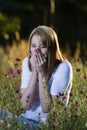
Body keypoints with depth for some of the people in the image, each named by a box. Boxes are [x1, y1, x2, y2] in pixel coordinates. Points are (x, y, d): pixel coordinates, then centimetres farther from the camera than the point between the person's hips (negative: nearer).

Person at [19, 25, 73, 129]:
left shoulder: (63, 67, -15)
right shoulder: (27, 62, 0)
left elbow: (47, 109, -19)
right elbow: (26, 105, -11)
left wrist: (42, 73, -22)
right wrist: (35, 72, -18)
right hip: (29, 118, 4)